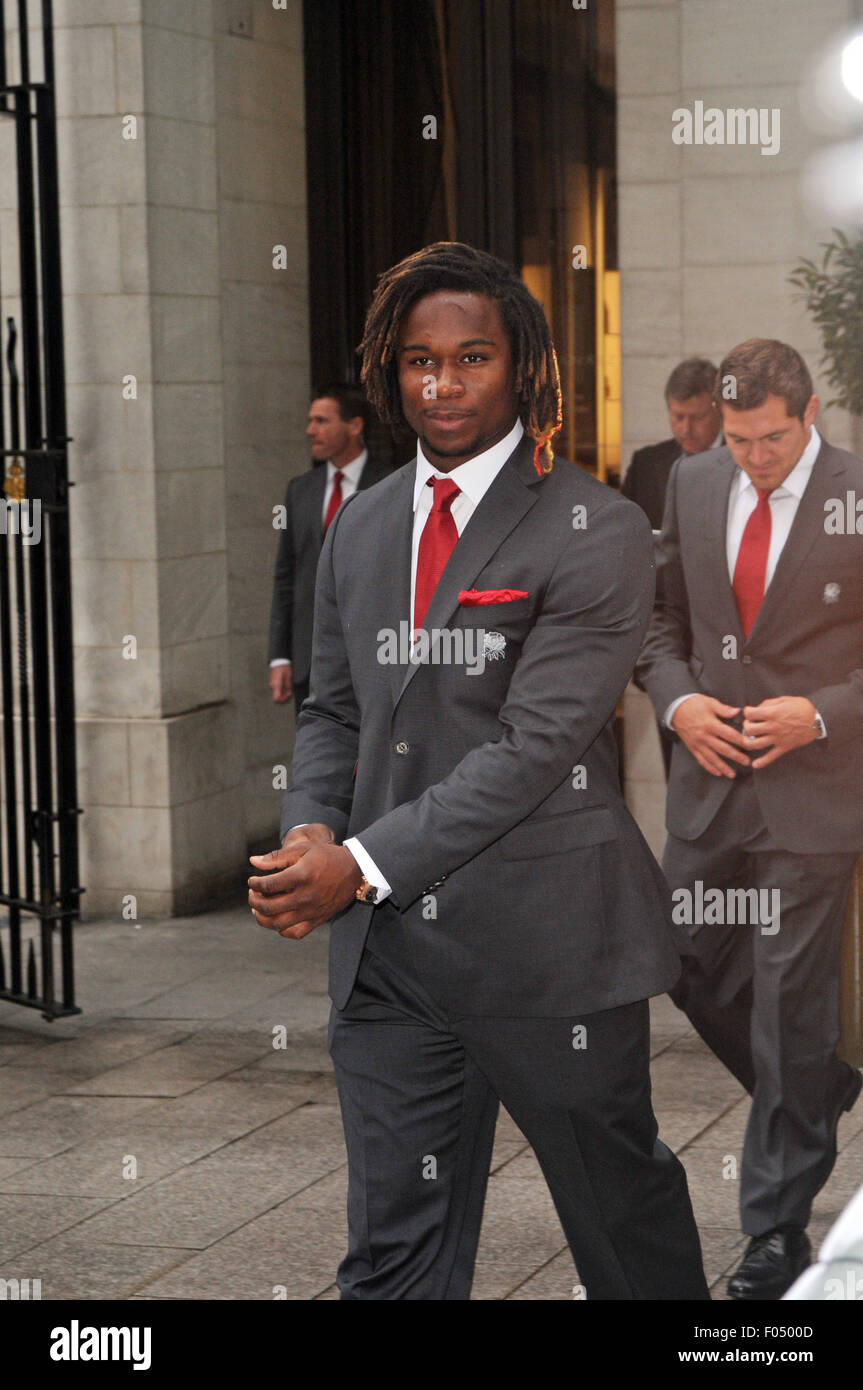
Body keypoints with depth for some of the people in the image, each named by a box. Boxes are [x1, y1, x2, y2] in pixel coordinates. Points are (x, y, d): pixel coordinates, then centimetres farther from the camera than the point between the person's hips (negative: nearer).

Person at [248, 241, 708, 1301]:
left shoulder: (596, 535, -10)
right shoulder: (362, 525, 11)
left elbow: (538, 742, -17)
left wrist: (365, 864, -21)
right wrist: (310, 834, -6)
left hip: (545, 941, -5)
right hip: (386, 940, 5)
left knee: (621, 1203, 14)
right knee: (394, 1249, 6)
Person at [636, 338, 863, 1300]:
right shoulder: (693, 483, 5)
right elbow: (660, 615, 14)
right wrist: (676, 698, -4)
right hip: (710, 785, 5)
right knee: (694, 970, 13)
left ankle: (776, 1230, 11)